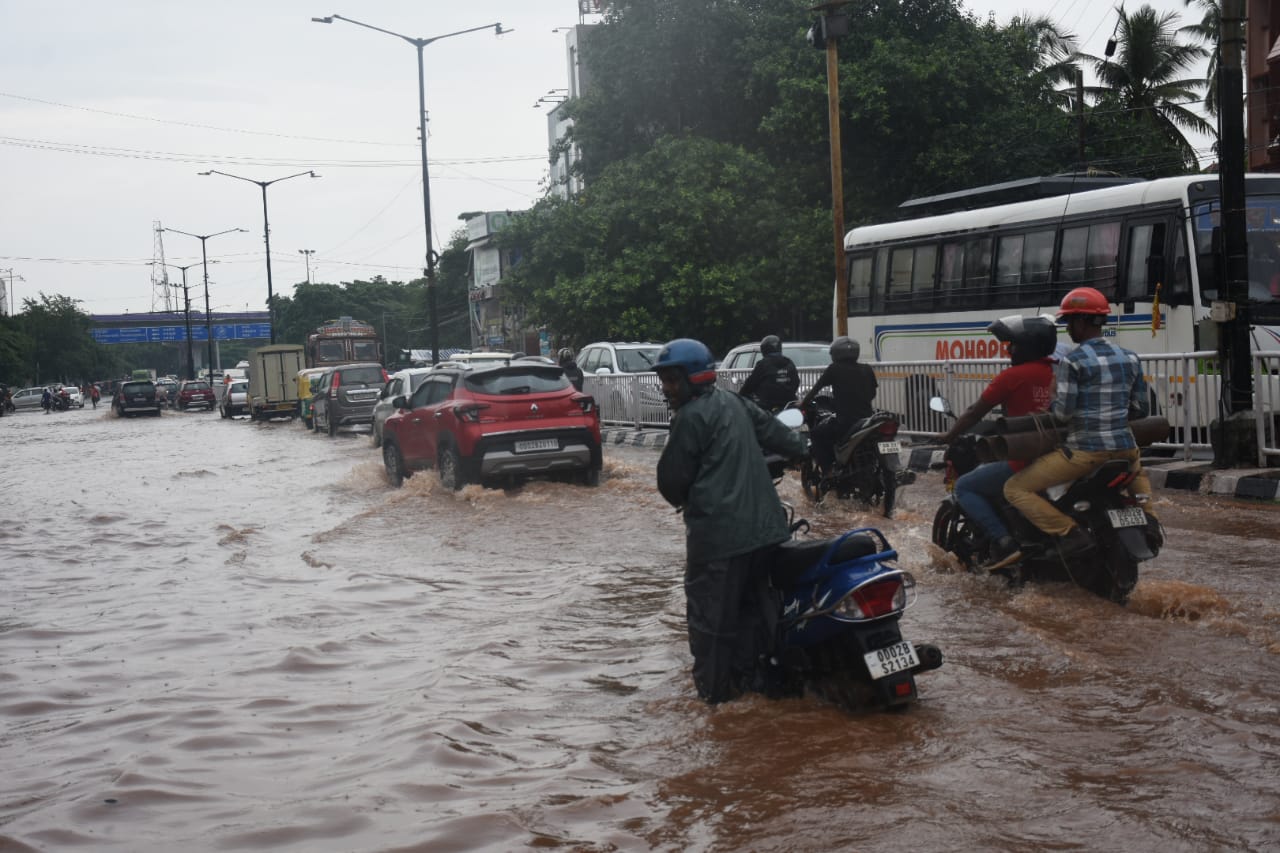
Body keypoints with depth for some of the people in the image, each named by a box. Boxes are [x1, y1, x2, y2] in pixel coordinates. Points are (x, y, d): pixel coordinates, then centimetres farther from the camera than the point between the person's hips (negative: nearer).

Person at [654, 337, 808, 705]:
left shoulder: (691, 417, -12)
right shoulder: (735, 403, 13)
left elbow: (672, 476, -9)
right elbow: (773, 430, 26)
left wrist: (681, 501, 13)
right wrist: (800, 446, 47)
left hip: (716, 529, -9)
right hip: (764, 523, 9)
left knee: (710, 610, 0)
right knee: (754, 603, 18)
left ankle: (714, 687, 4)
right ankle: (753, 672, 27)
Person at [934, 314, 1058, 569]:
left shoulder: (1013, 376, -12)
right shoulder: (1056, 371, 10)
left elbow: (976, 413, -3)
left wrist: (949, 436, 12)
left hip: (1024, 460, -8)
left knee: (964, 487, 5)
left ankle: (1004, 543, -10)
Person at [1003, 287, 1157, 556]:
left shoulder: (1073, 361, -11)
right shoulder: (1129, 358, 9)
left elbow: (1064, 411, -14)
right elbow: (1141, 408, 12)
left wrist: (1047, 407, 7)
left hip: (1084, 452, -7)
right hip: (1124, 449, 7)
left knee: (1015, 489, -2)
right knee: (1137, 468, 44)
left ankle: (1068, 532, -17)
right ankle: (1146, 515, 17)